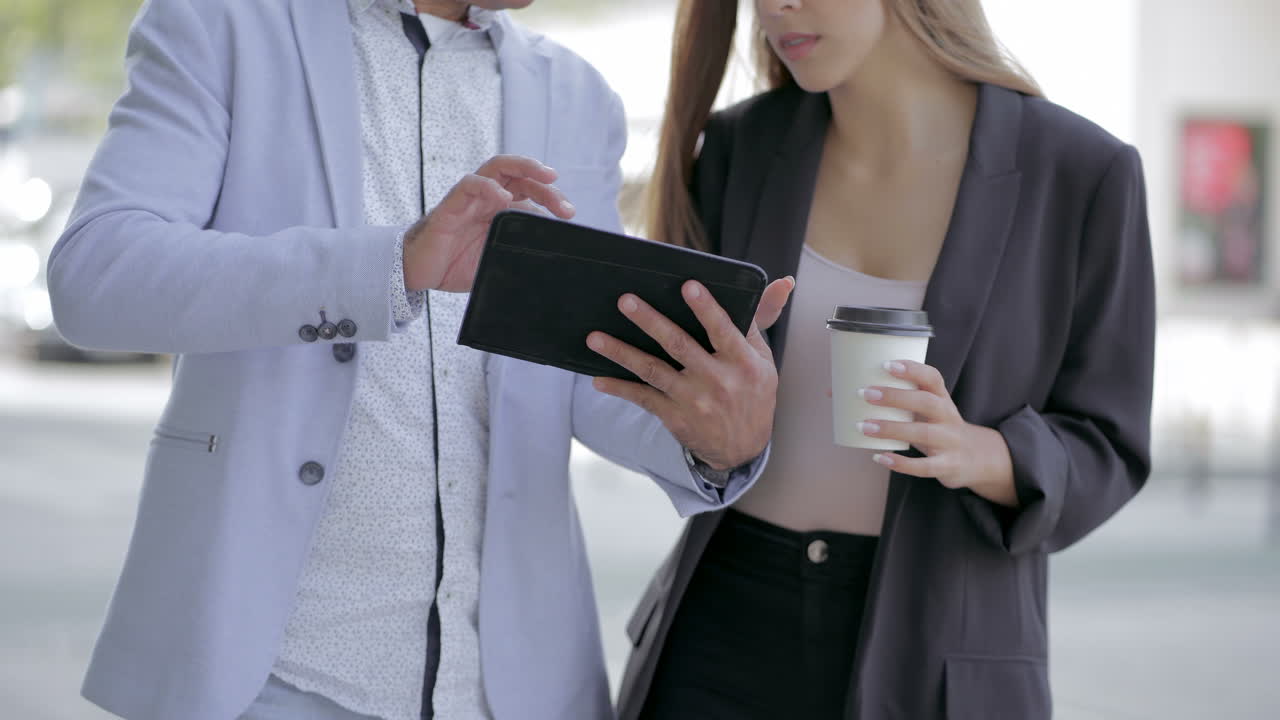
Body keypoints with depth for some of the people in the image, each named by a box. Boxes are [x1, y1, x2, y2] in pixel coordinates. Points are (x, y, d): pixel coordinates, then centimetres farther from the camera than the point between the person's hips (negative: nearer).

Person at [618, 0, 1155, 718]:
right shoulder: (741, 149, 1)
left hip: (932, 655, -2)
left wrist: (972, 452, -23)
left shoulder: (1081, 173, -7)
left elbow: (1099, 453, -4)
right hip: (730, 632, 2)